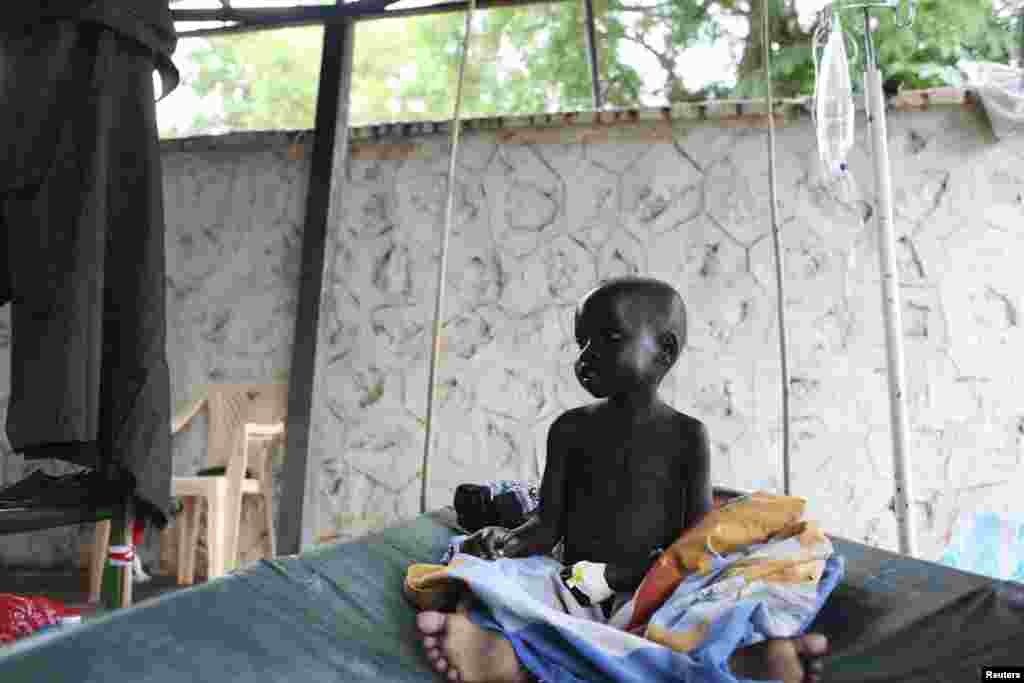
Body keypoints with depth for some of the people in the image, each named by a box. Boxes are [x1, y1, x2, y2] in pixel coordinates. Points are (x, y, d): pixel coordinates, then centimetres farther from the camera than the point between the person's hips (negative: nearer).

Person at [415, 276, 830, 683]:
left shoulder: (687, 435, 5)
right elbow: (548, 524, 8)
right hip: (574, 588, 1)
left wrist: (617, 575, -13)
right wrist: (510, 542, -15)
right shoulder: (570, 428, 11)